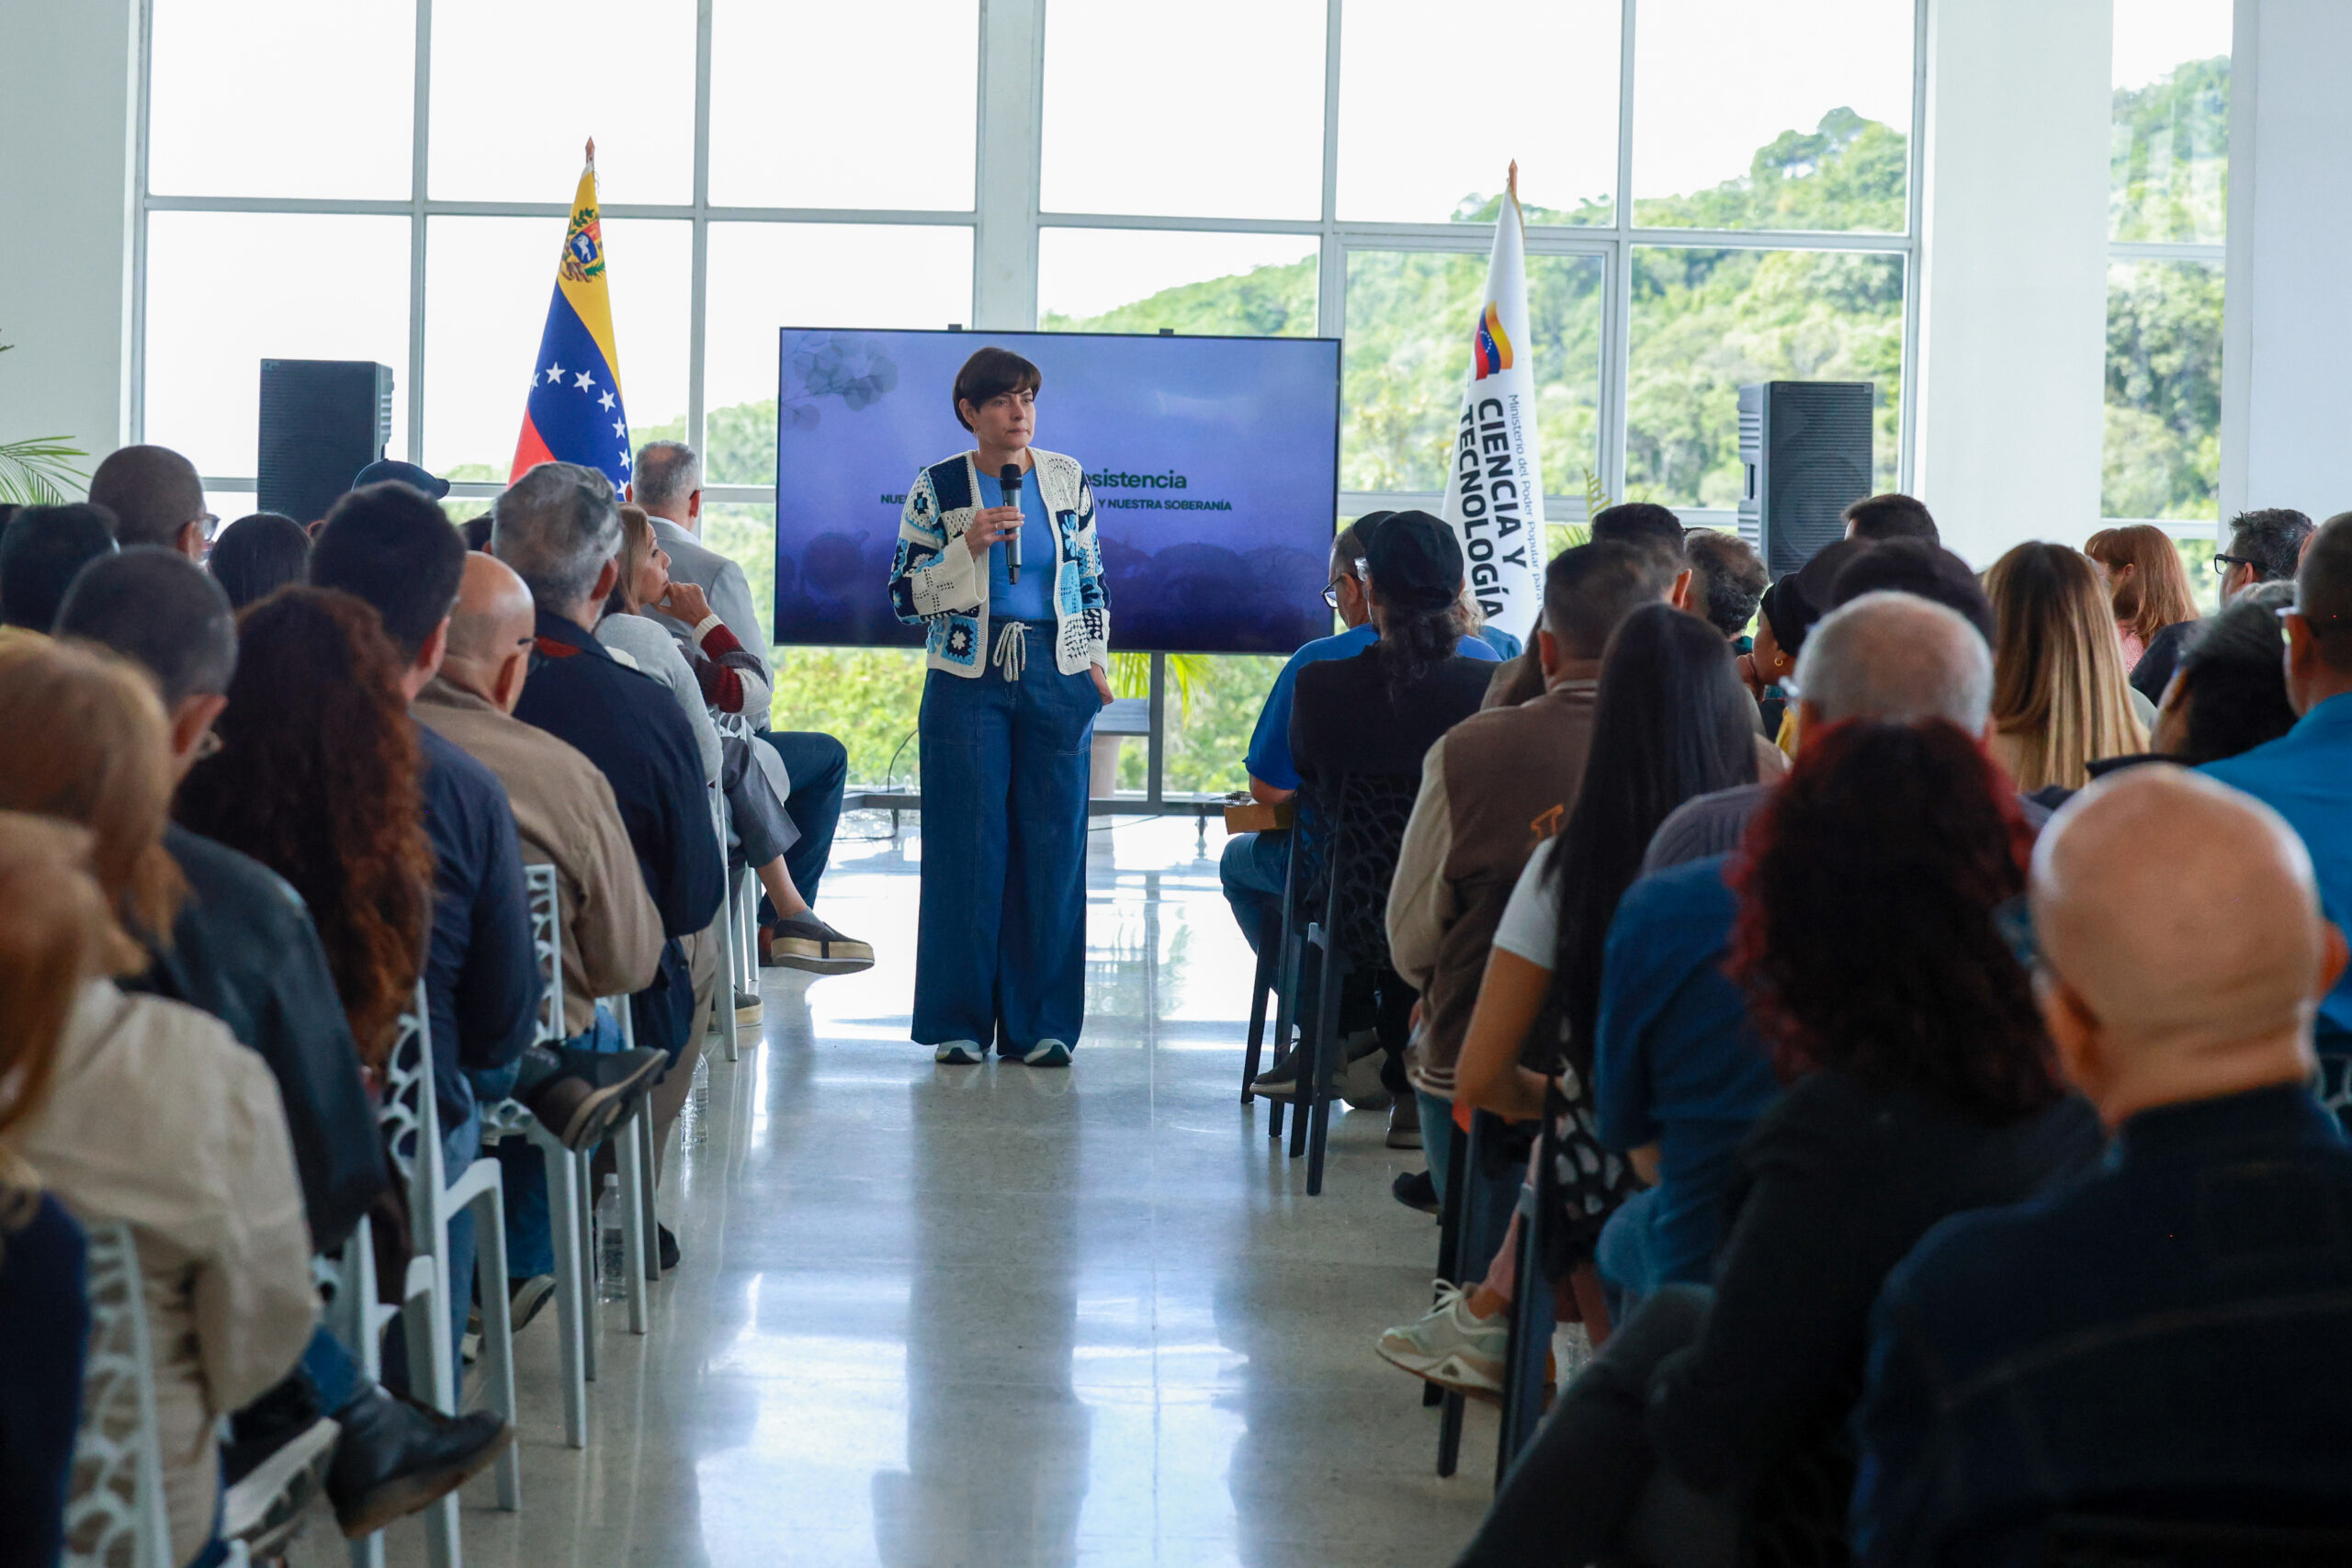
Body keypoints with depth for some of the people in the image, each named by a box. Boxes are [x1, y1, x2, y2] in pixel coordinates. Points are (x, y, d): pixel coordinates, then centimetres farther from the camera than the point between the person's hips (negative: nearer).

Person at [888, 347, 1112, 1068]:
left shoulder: (1068, 479, 8)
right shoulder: (937, 488, 0)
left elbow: (1093, 581, 15)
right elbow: (905, 596, -1)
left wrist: (1096, 660, 7)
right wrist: (969, 546, -13)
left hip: (1056, 680, 2)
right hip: (967, 679, -2)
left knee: (1051, 847, 1)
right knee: (967, 847, -3)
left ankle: (1039, 1022, 8)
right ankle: (960, 1021, 6)